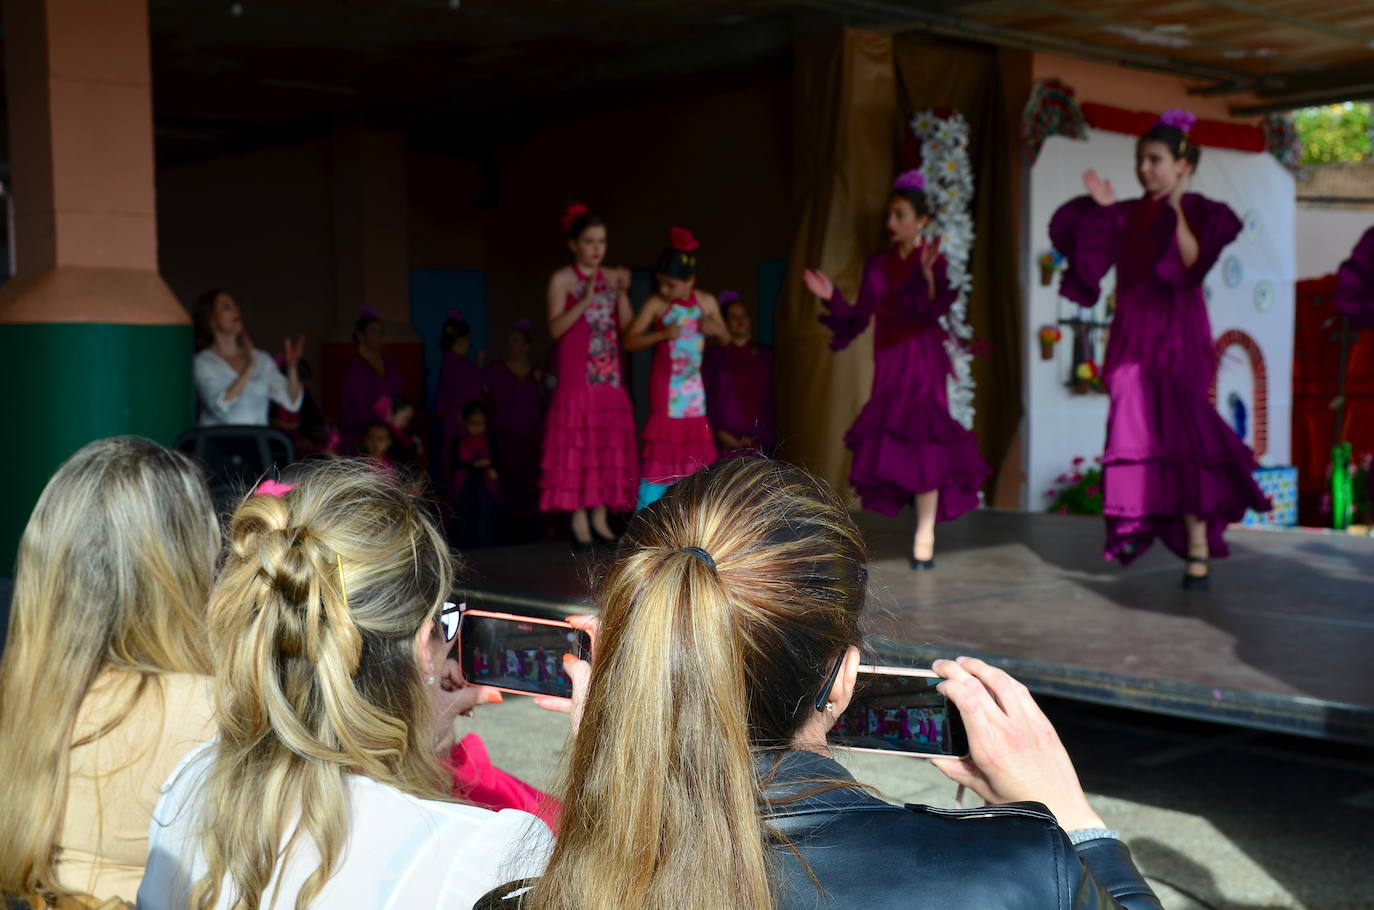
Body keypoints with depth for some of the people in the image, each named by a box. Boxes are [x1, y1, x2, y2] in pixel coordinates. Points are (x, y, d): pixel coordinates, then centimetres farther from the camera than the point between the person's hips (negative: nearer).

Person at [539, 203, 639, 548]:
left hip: (610, 377, 5)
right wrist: (584, 302, -20)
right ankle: (579, 520, -2)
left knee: (607, 445, 3)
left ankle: (600, 517, 9)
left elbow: (626, 326, 6)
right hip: (577, 375, -4)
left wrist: (622, 293, -7)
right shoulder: (562, 280, -1)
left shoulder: (612, 278, 11)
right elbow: (555, 328, -10)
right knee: (577, 444, -5)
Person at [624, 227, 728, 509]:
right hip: (665, 383, -4)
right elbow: (629, 341, -13)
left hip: (694, 383, 4)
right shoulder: (656, 304, -10)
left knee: (695, 448, 9)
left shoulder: (707, 301, 1)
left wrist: (716, 329, -9)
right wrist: (661, 335, -26)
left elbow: (726, 338, 14)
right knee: (661, 451, -8)